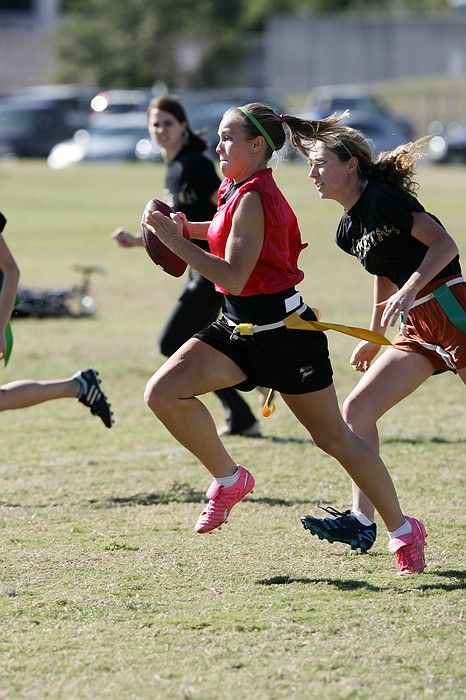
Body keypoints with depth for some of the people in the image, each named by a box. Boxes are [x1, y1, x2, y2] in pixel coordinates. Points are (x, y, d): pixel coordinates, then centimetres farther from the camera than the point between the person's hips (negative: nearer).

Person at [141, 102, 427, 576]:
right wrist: (188, 228, 13)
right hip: (239, 330, 9)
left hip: (283, 334, -8)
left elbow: (234, 278, -28)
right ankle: (229, 480, 7)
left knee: (334, 437, 2)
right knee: (163, 392, -10)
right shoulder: (235, 191, 7)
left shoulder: (253, 197, -21)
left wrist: (176, 242, -28)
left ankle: (403, 530, 17)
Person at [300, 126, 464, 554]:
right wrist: (375, 337, 29)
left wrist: (408, 292, -28)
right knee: (357, 410, -1)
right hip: (416, 328, 9)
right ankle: (361, 522, -2)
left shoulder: (383, 198, -13)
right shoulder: (348, 230, 12)